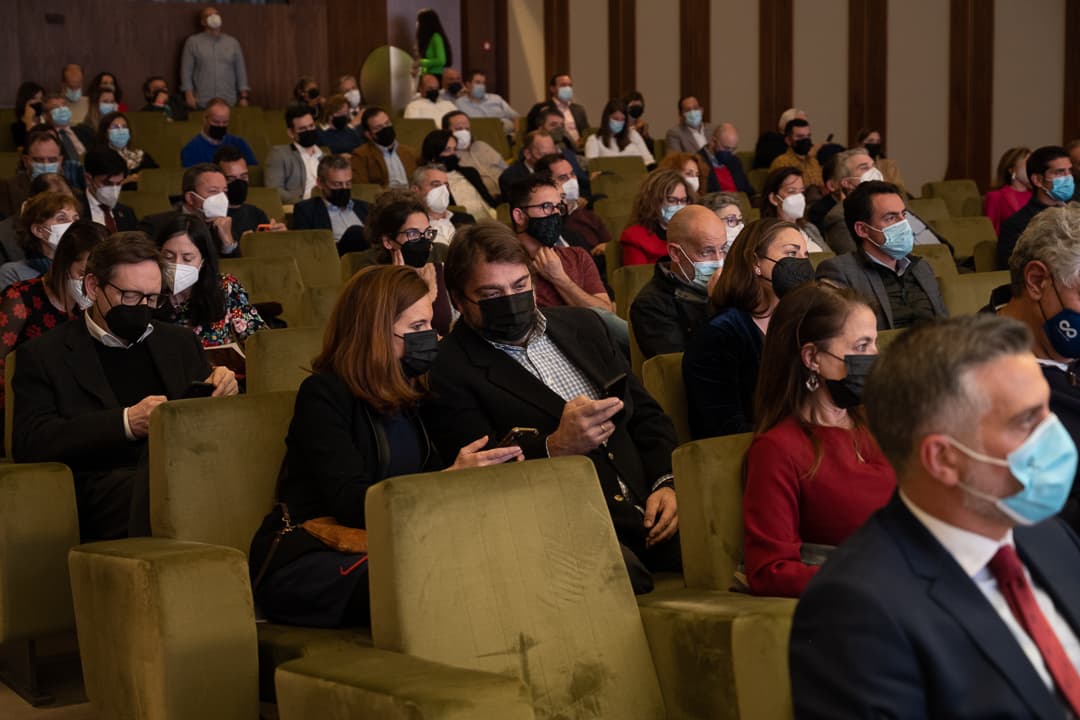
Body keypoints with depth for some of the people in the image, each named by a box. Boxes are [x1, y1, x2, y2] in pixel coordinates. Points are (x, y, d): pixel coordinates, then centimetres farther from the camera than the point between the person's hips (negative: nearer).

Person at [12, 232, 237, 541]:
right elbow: (29, 443, -2)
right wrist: (126, 422, -14)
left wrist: (220, 394, 2)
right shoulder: (44, 355, 11)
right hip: (103, 481, -4)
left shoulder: (180, 342, 25)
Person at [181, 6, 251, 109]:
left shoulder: (232, 42, 13)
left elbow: (241, 71, 12)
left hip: (228, 103, 2)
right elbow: (186, 70, 2)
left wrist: (243, 97, 5)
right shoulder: (193, 42, 6)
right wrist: (189, 95, -7)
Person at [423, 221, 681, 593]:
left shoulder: (582, 325, 21)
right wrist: (555, 447, -25)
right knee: (619, 567, -39)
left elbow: (647, 416, 22)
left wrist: (665, 483, 3)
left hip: (646, 512, 7)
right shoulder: (448, 370, 1)